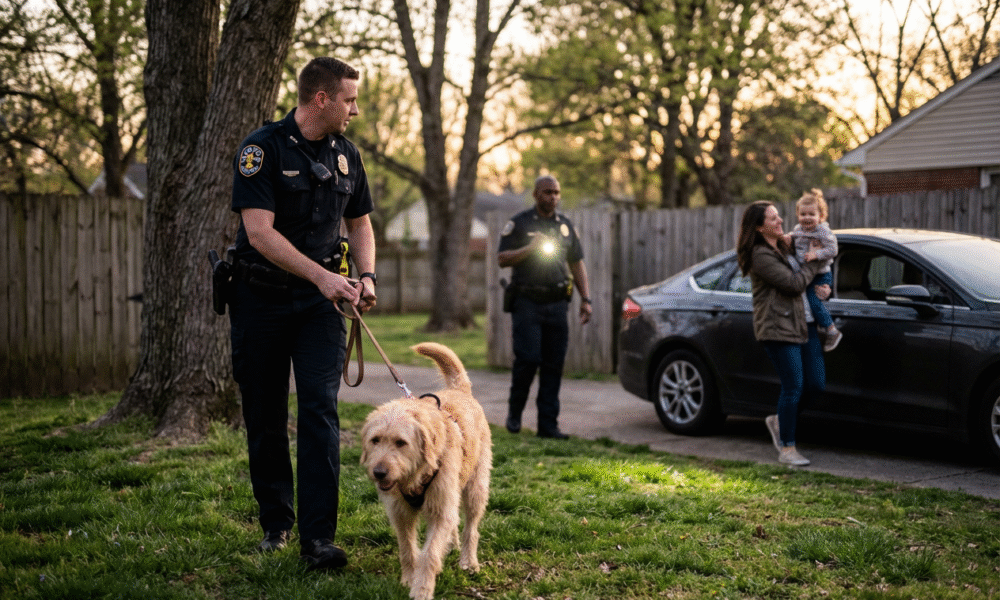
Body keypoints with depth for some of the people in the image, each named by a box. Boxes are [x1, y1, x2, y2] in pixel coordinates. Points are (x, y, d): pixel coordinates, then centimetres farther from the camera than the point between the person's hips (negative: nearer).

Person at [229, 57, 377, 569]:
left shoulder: (345, 155, 6)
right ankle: (276, 523, 24)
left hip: (319, 301, 3)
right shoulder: (263, 148, -11)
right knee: (265, 417, 7)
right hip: (261, 297, -3)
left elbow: (359, 223, 17)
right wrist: (322, 275, -26)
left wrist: (366, 276, -1)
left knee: (320, 412, -10)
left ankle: (318, 538, -10)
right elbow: (259, 231, -20)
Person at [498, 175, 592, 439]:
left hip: (557, 304, 4)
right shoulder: (519, 223, 2)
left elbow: (577, 264, 16)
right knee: (528, 358, -12)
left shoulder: (565, 225, 15)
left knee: (554, 365, 1)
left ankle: (548, 424, 6)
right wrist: (530, 248, -16)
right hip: (527, 303, -4)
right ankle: (514, 410, 11)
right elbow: (502, 258, -3)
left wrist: (585, 299, 8)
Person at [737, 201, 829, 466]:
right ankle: (787, 449, 3)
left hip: (804, 323, 9)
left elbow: (802, 281, 28)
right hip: (779, 328, -9)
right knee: (793, 386, -8)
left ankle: (779, 420, 28)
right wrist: (813, 262, -3)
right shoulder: (760, 256, -13)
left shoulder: (784, 247, 16)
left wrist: (822, 287, 7)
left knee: (816, 383, 6)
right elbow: (794, 284, -17)